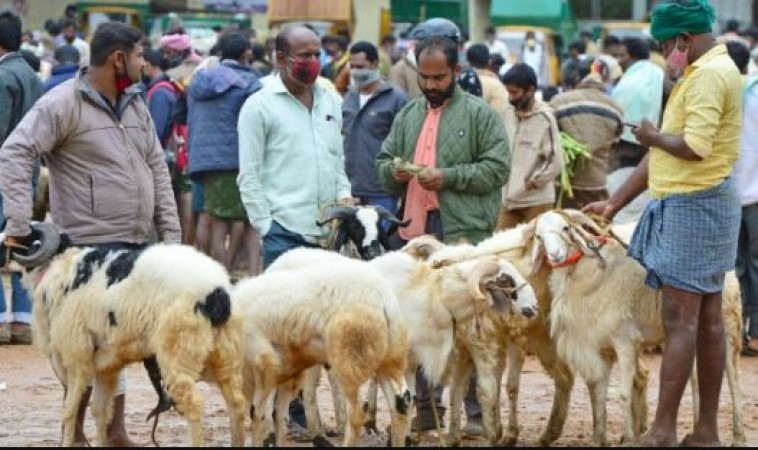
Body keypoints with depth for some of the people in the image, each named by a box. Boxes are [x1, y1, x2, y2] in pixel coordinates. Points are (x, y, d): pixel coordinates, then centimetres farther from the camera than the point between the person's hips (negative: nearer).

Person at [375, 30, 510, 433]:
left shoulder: (479, 114, 0)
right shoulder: (408, 115, 17)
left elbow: (497, 168, -6)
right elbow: (383, 162, 22)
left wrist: (448, 177, -15)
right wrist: (393, 171, -2)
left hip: (463, 234, -6)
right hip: (413, 232, 6)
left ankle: (474, 410, 0)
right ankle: (426, 406, 18)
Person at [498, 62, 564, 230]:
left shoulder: (544, 118, -12)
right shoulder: (507, 114, 5)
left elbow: (555, 162, -13)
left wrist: (532, 182, -9)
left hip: (536, 200, -6)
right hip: (508, 198, 6)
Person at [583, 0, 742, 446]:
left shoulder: (711, 75, -15)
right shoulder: (703, 72, 17)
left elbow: (695, 146, -27)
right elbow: (663, 154, 20)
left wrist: (654, 136, -8)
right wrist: (615, 203, 19)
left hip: (693, 206, -10)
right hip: (704, 206, 10)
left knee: (680, 320, -8)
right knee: (707, 319, 10)